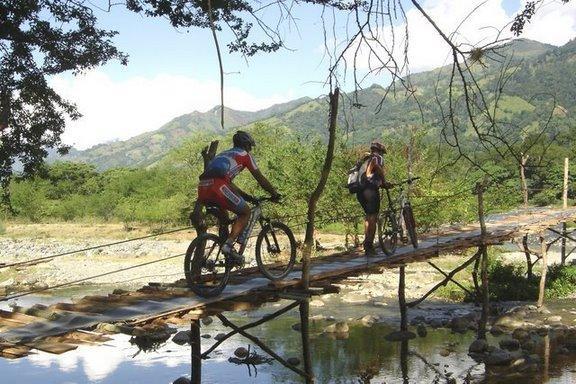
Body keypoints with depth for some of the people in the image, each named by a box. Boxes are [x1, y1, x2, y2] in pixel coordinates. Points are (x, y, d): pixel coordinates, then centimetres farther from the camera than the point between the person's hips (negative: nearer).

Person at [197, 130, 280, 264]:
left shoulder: (224, 154, 36)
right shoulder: (244, 154, 16)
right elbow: (260, 178, 18)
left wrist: (246, 196, 43)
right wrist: (274, 193, 31)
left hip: (202, 188, 7)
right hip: (217, 186, -7)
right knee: (245, 212, 9)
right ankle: (228, 245, -7)